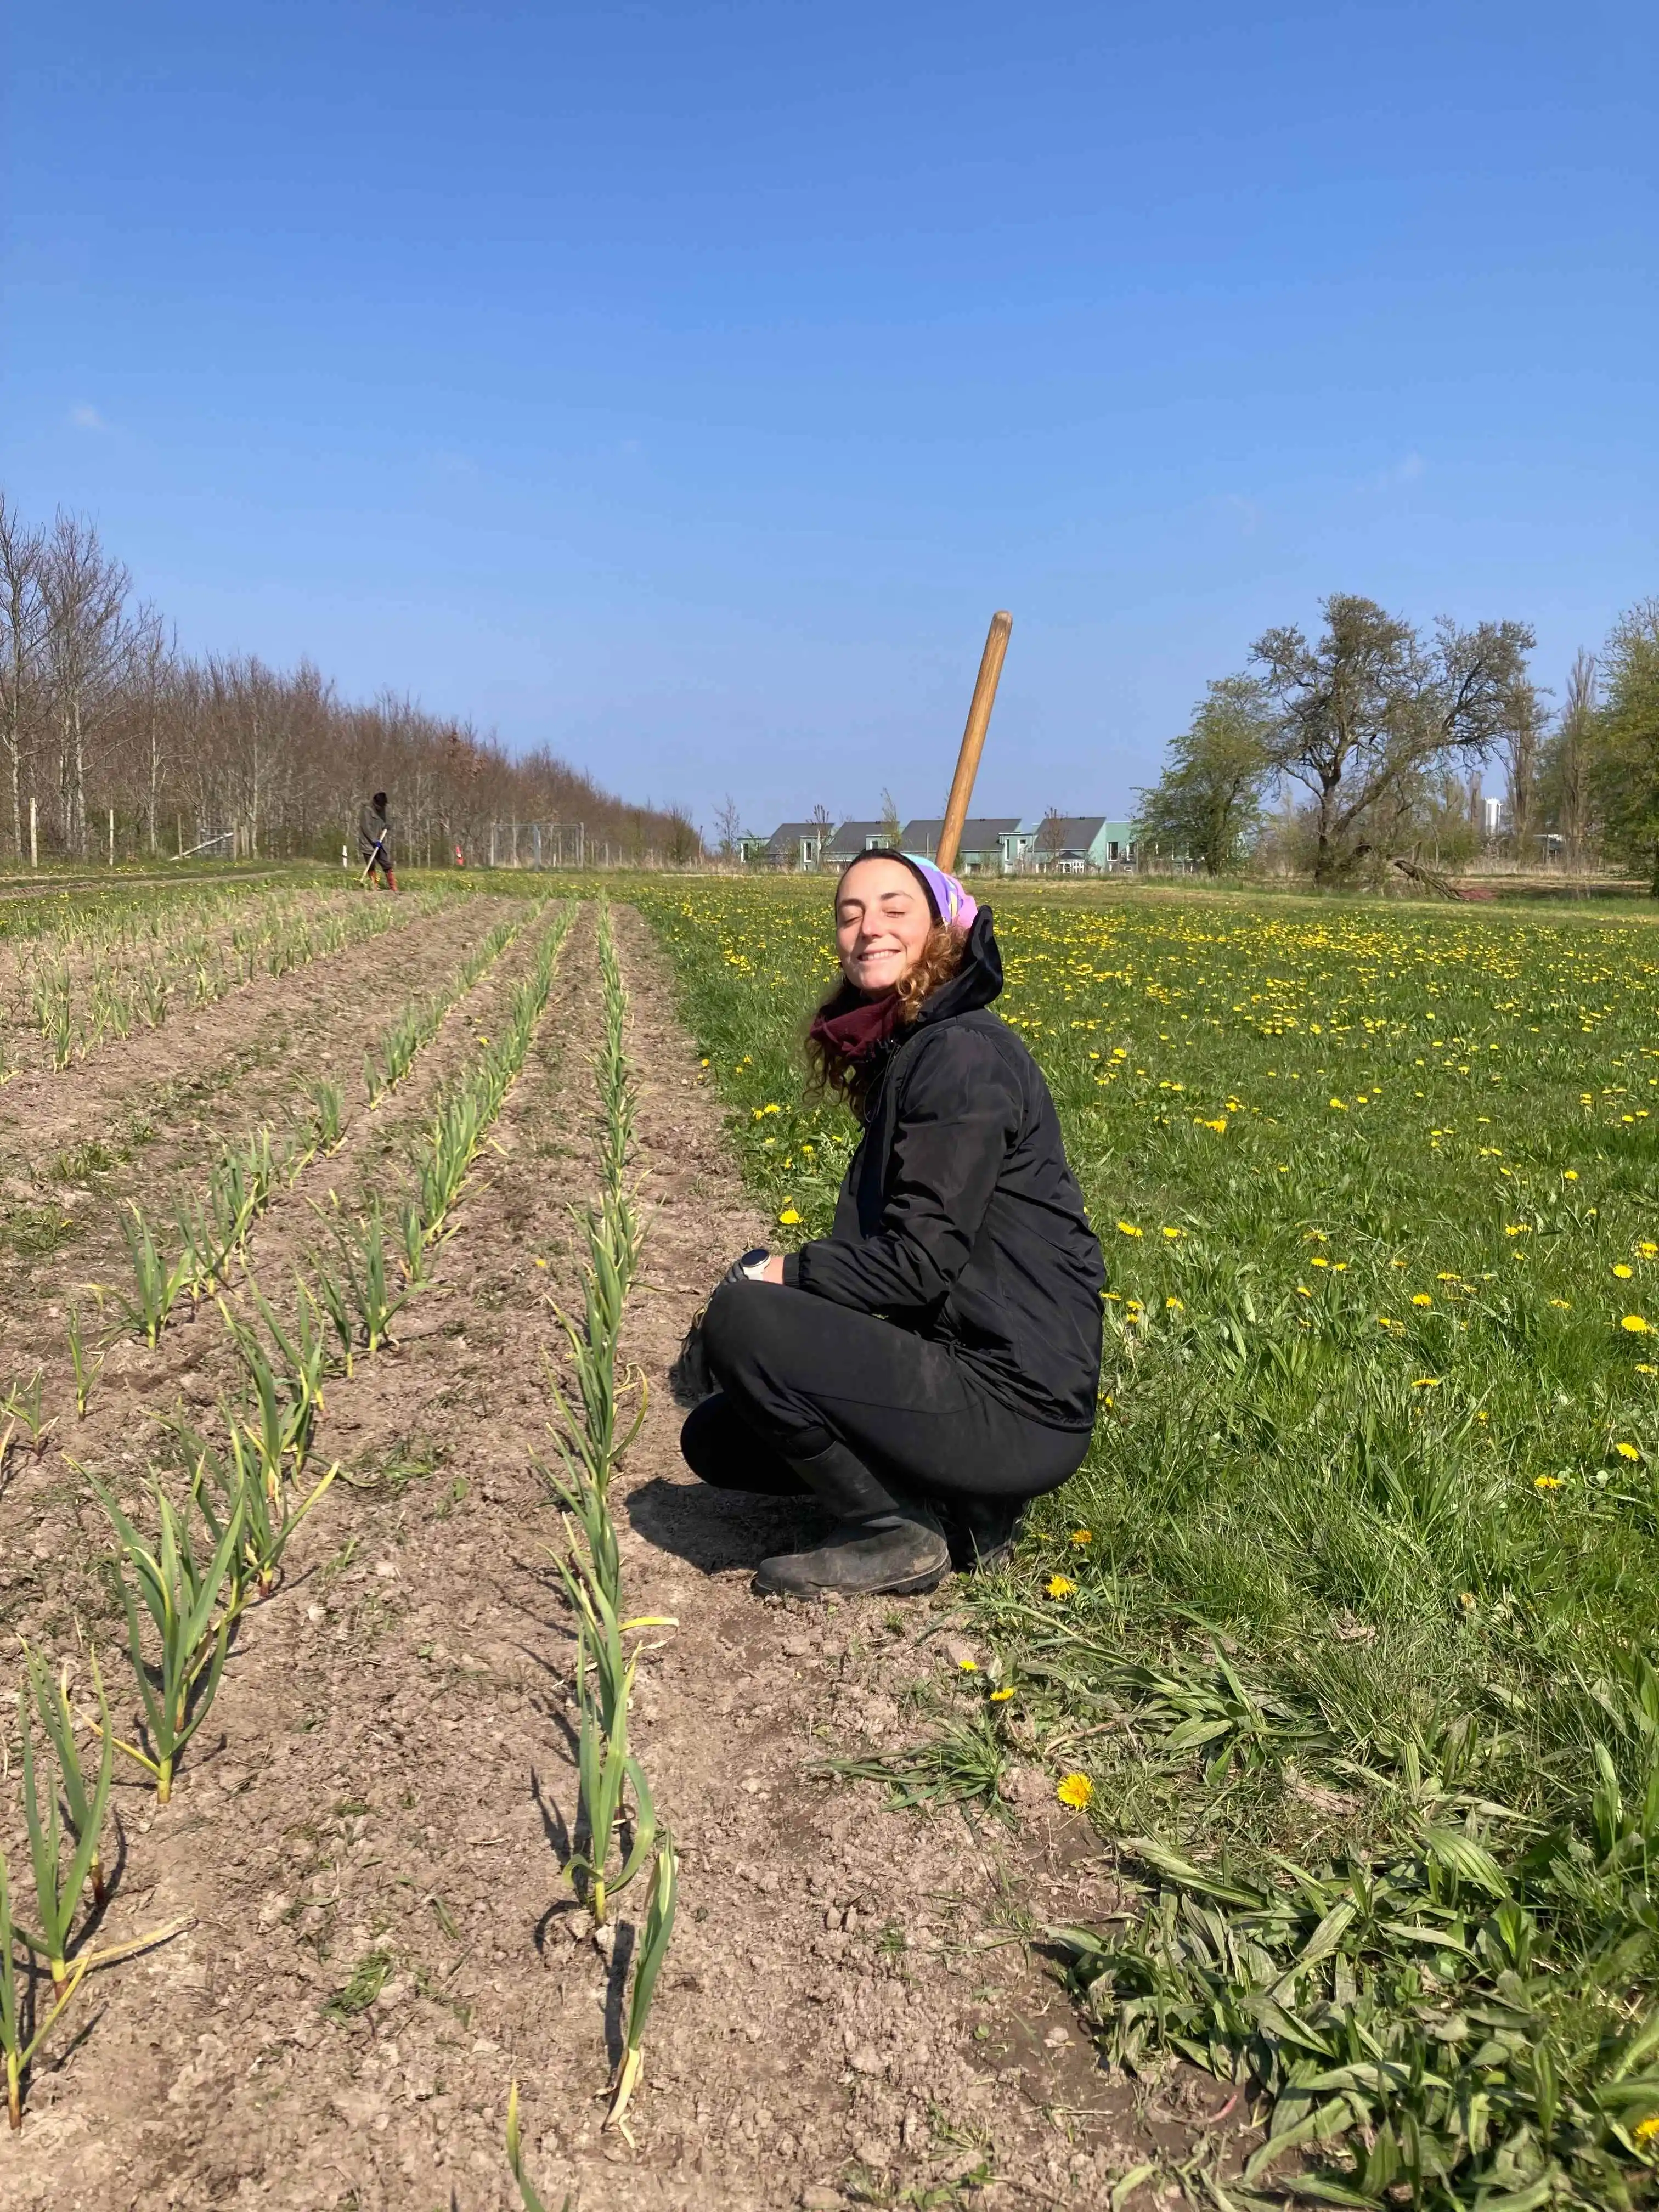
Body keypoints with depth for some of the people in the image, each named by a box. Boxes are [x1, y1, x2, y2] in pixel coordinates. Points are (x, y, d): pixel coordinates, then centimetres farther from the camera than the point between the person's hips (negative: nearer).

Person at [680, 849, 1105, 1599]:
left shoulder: (962, 1054, -17)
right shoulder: (903, 1055, 13)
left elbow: (923, 1260, -21)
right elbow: (885, 1239, 12)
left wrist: (784, 1274, -8)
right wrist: (778, 1270, -4)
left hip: (1015, 1408, -10)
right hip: (962, 1364, 10)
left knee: (739, 1320, -22)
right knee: (713, 1437, 14)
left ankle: (897, 1532, -4)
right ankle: (967, 1505, 12)